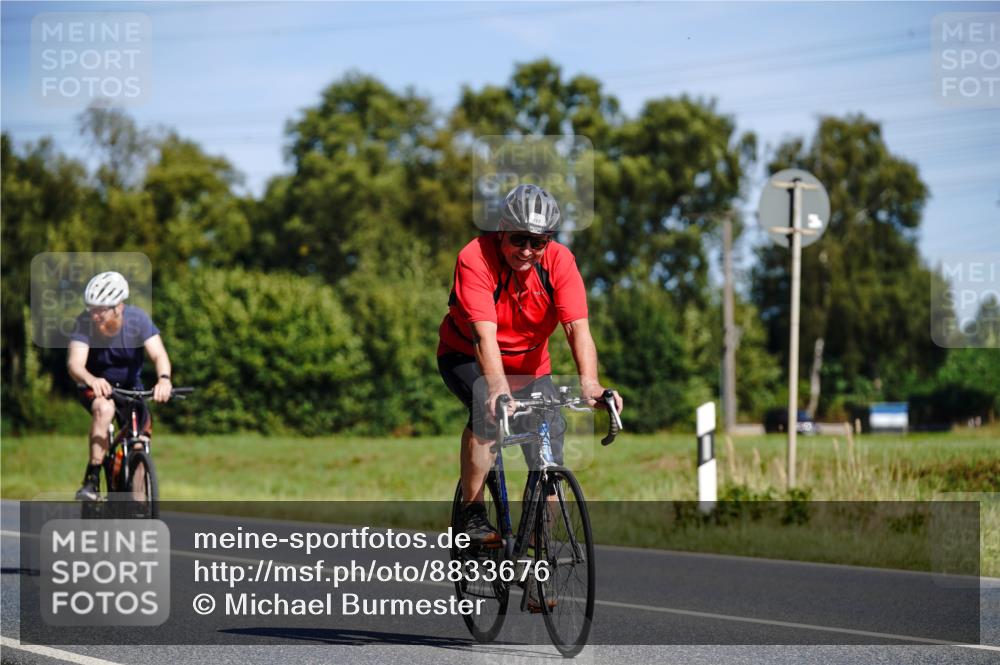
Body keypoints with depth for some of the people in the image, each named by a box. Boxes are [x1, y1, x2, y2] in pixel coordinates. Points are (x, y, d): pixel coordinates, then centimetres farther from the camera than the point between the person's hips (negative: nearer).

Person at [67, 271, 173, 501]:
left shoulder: (138, 319, -23)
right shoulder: (85, 322, -26)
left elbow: (159, 355, -34)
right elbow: (74, 364, -37)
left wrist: (164, 378, -57)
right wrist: (92, 380, -60)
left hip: (130, 387, 2)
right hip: (96, 388, -2)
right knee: (104, 408, -35)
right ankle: (92, 480, -30)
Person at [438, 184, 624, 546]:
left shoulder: (559, 261, -20)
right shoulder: (475, 258, -28)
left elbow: (577, 327, -29)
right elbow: (484, 335, -39)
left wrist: (589, 382, -46)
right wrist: (499, 390, -54)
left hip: (529, 366, 3)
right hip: (467, 358, -3)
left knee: (551, 442, -10)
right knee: (487, 406, -33)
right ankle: (472, 513, -22)